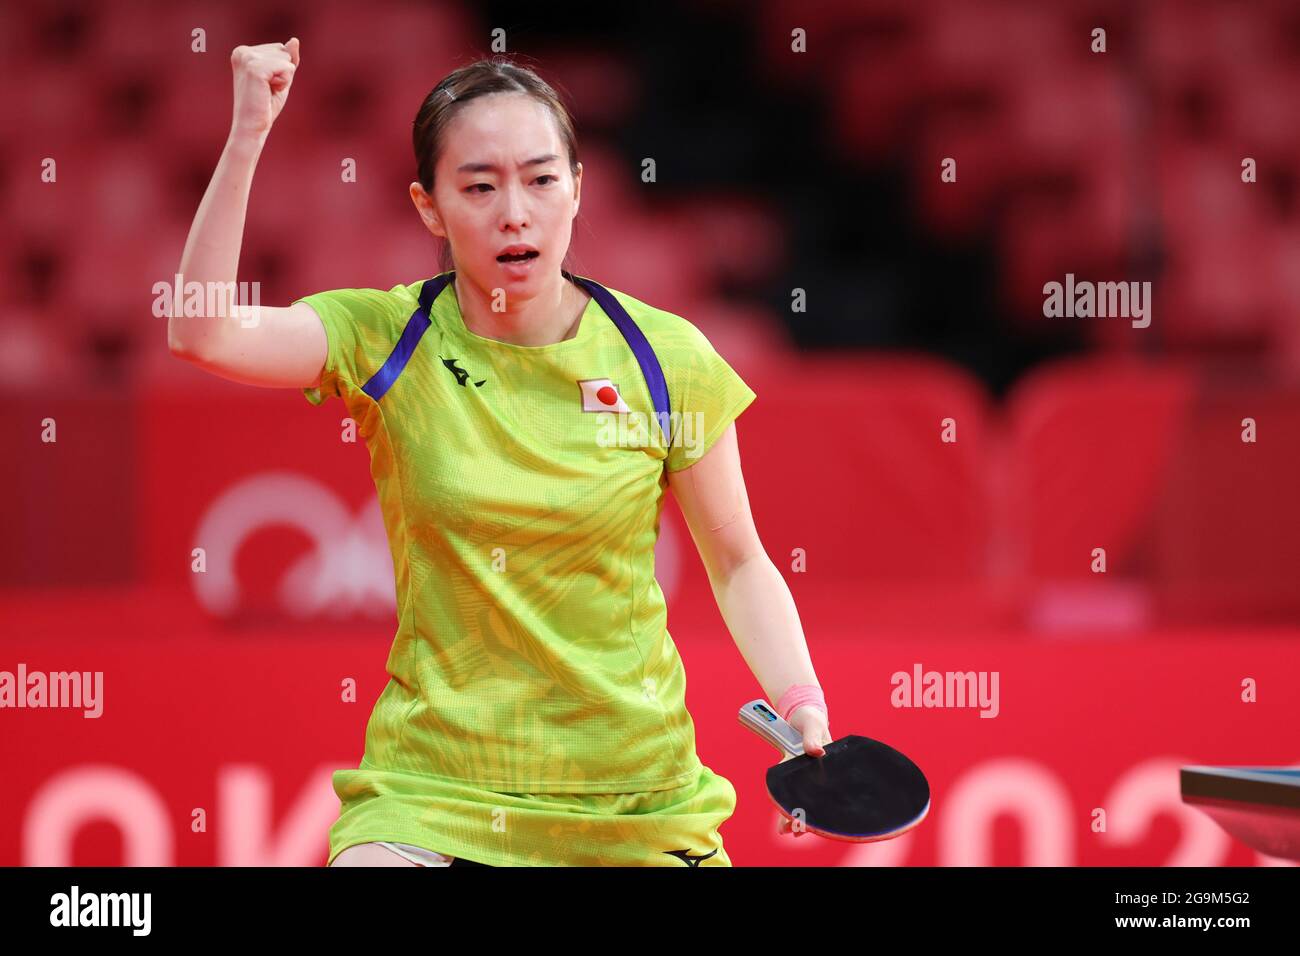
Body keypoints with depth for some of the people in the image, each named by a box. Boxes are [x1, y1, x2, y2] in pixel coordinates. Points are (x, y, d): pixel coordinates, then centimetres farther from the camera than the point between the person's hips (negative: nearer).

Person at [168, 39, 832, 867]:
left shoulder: (667, 358, -4)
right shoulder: (386, 341, -5)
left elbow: (738, 564, 5)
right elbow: (201, 331, -20)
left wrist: (803, 709, -11)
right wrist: (249, 134, -24)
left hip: (636, 797, 1)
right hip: (430, 789, -1)